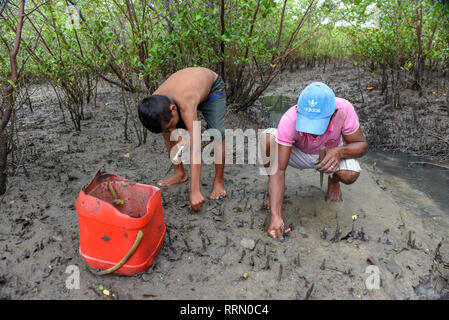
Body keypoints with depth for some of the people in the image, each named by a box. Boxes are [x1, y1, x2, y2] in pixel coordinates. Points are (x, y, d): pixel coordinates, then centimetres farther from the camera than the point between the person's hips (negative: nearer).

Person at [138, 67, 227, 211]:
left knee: (218, 134, -25)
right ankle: (179, 173, 10)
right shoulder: (154, 102, -30)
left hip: (212, 87, -5)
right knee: (167, 133, -7)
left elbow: (195, 149, -48)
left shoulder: (186, 105, -46)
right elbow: (170, 136, -12)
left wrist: (195, 191, -49)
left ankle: (219, 180, -7)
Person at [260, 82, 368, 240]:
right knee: (267, 138, -31)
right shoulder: (289, 120, -35)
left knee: (350, 175, -33)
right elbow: (279, 170, -36)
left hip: (331, 154, 1)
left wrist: (339, 152, -42)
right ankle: (273, 191, -7)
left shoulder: (344, 109, -32)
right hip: (299, 154, -1)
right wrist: (275, 216, -45)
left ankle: (333, 181, 8)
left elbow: (362, 144, -17)